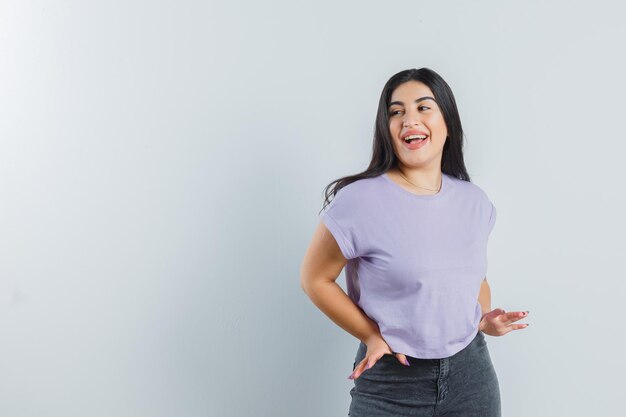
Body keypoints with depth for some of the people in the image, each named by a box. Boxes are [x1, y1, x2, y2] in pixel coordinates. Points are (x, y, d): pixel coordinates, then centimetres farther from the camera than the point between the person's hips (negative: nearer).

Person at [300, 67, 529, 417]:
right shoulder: (360, 200, -15)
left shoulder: (476, 202, 2)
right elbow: (315, 278, -7)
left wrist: (484, 318, 0)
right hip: (391, 380, -4)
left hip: (471, 371, 5)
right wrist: (371, 336, -11)